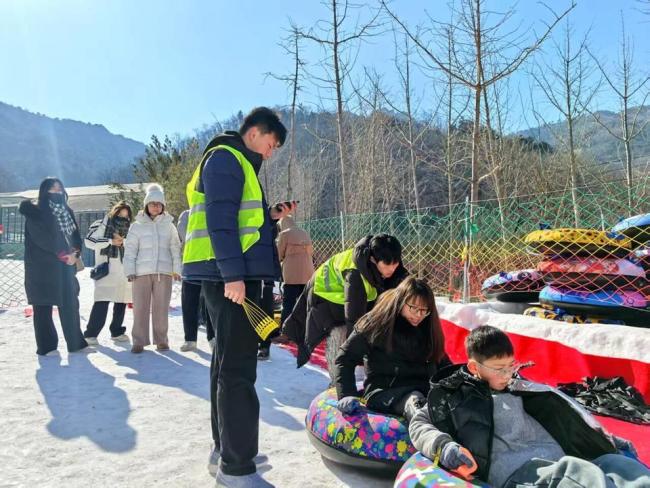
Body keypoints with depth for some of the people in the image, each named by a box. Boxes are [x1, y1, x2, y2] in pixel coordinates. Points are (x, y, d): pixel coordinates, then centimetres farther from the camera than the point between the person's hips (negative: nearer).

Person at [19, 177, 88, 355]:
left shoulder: (67, 211, 14)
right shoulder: (34, 212, -3)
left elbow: (75, 235, 10)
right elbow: (44, 238, -14)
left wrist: (75, 254, -7)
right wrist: (65, 255, -16)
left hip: (65, 266, 5)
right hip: (42, 267, -5)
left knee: (71, 304, 3)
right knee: (43, 307, 1)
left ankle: (76, 342, 10)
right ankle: (46, 346, 6)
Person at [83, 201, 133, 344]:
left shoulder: (128, 229, 17)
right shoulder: (101, 225, 1)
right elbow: (89, 241, -7)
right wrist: (110, 241, -11)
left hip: (123, 272, 5)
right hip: (106, 271, -5)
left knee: (121, 303, 8)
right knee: (102, 303, -11)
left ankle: (117, 332, 22)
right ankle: (90, 334, -3)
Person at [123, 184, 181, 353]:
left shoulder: (169, 225, 11)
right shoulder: (137, 226, 8)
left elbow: (175, 248, 10)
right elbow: (130, 250, 5)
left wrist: (177, 269, 2)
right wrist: (130, 270, -3)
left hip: (164, 272, 1)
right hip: (142, 272, 0)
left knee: (161, 308, 2)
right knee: (140, 307, 0)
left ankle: (161, 340, 11)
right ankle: (139, 341, 6)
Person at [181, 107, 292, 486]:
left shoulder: (240, 164, 25)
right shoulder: (226, 157, -6)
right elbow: (219, 219, -17)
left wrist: (271, 216, 13)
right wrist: (232, 274, -23)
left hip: (237, 276, 11)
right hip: (230, 277, -11)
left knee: (229, 365, 14)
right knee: (238, 369, -8)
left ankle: (226, 451, 26)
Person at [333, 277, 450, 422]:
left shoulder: (428, 328, 14)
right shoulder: (376, 323, 0)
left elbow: (443, 362, 24)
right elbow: (345, 359, 0)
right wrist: (347, 395, -11)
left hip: (421, 389, 5)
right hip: (382, 392, -4)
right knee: (414, 401, -38)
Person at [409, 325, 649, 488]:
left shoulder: (516, 385, 25)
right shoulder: (452, 394, 9)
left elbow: (558, 412, 32)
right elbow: (419, 424, 9)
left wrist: (605, 438, 28)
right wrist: (443, 446, -13)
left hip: (556, 460, 6)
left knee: (617, 463, -20)